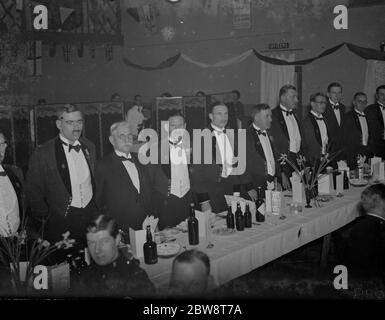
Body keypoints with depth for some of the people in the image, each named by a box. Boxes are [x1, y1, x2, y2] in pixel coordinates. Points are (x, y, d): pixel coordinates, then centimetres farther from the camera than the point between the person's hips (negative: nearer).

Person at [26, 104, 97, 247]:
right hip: (61, 222, -4)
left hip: (91, 216, 4)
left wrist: (98, 210, 10)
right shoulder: (42, 153, -7)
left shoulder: (89, 147, 8)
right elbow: (33, 191, -3)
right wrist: (45, 218, -3)